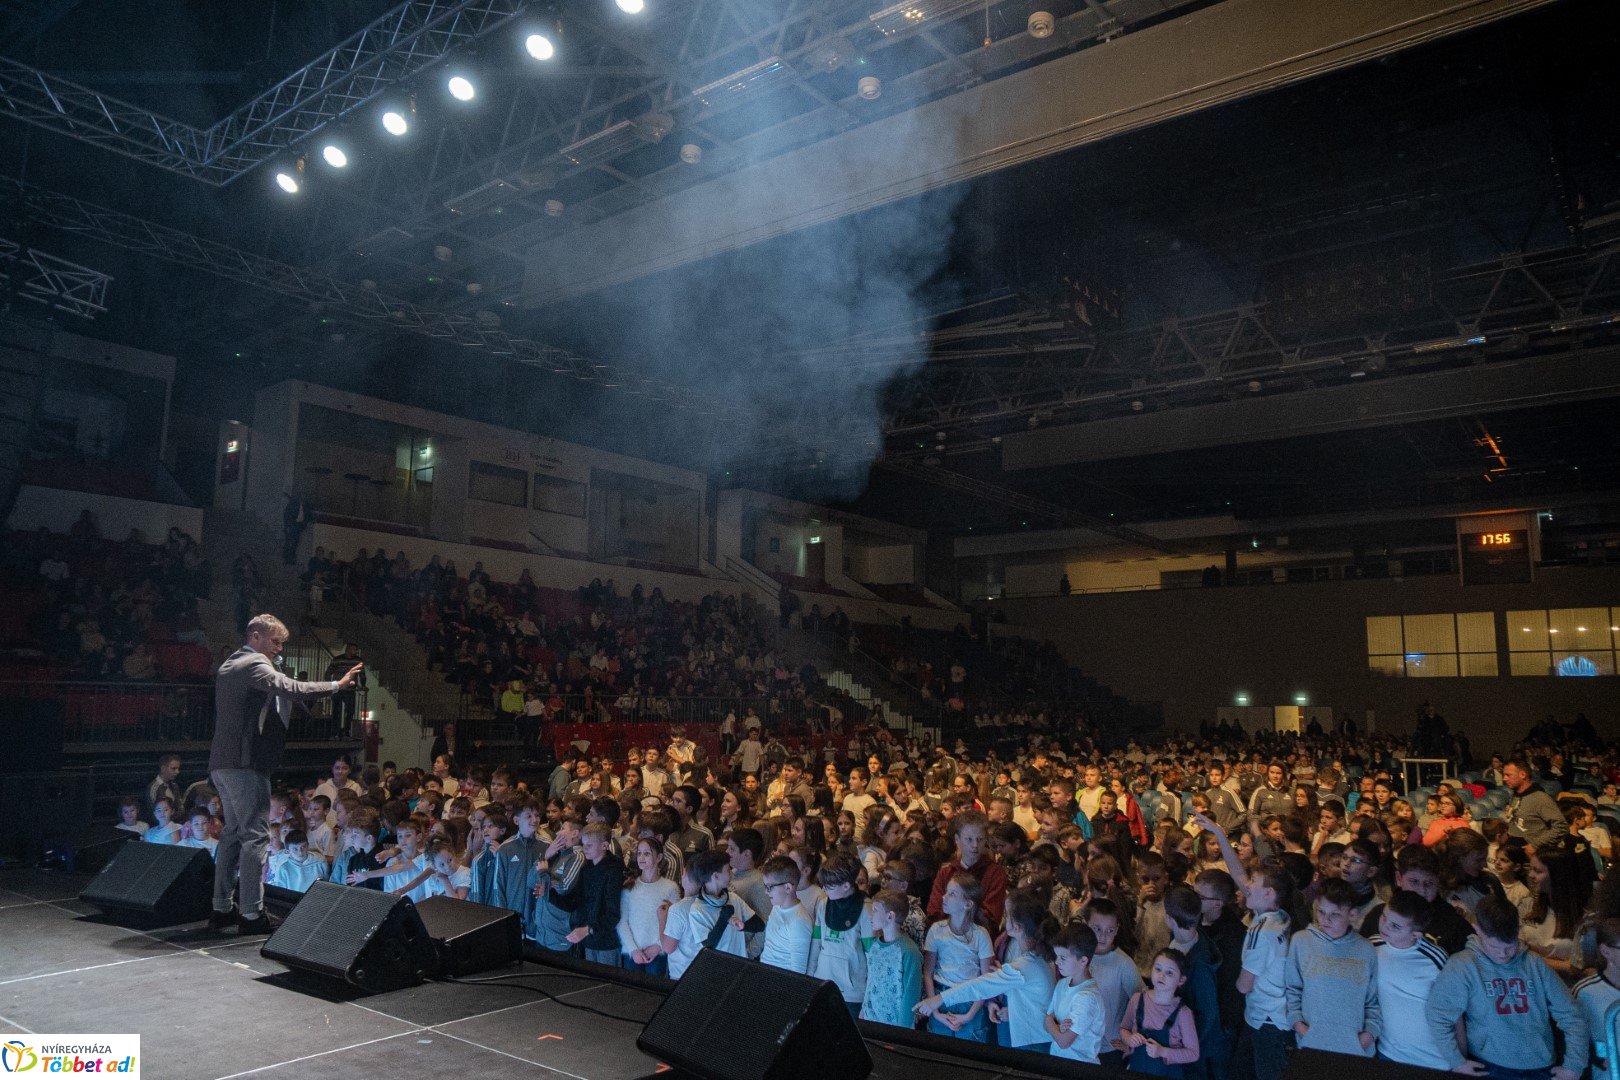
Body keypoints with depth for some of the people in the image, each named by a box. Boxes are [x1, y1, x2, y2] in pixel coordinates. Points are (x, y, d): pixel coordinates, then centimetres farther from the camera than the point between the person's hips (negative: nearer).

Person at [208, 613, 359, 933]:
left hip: (222, 762, 10)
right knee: (254, 836, -7)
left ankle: (221, 908, 22)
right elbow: (291, 688, -26)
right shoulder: (255, 664, -12)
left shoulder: (228, 666, 19)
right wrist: (337, 685, -24)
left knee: (233, 832, 16)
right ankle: (251, 914, -6)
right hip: (245, 762, -10)